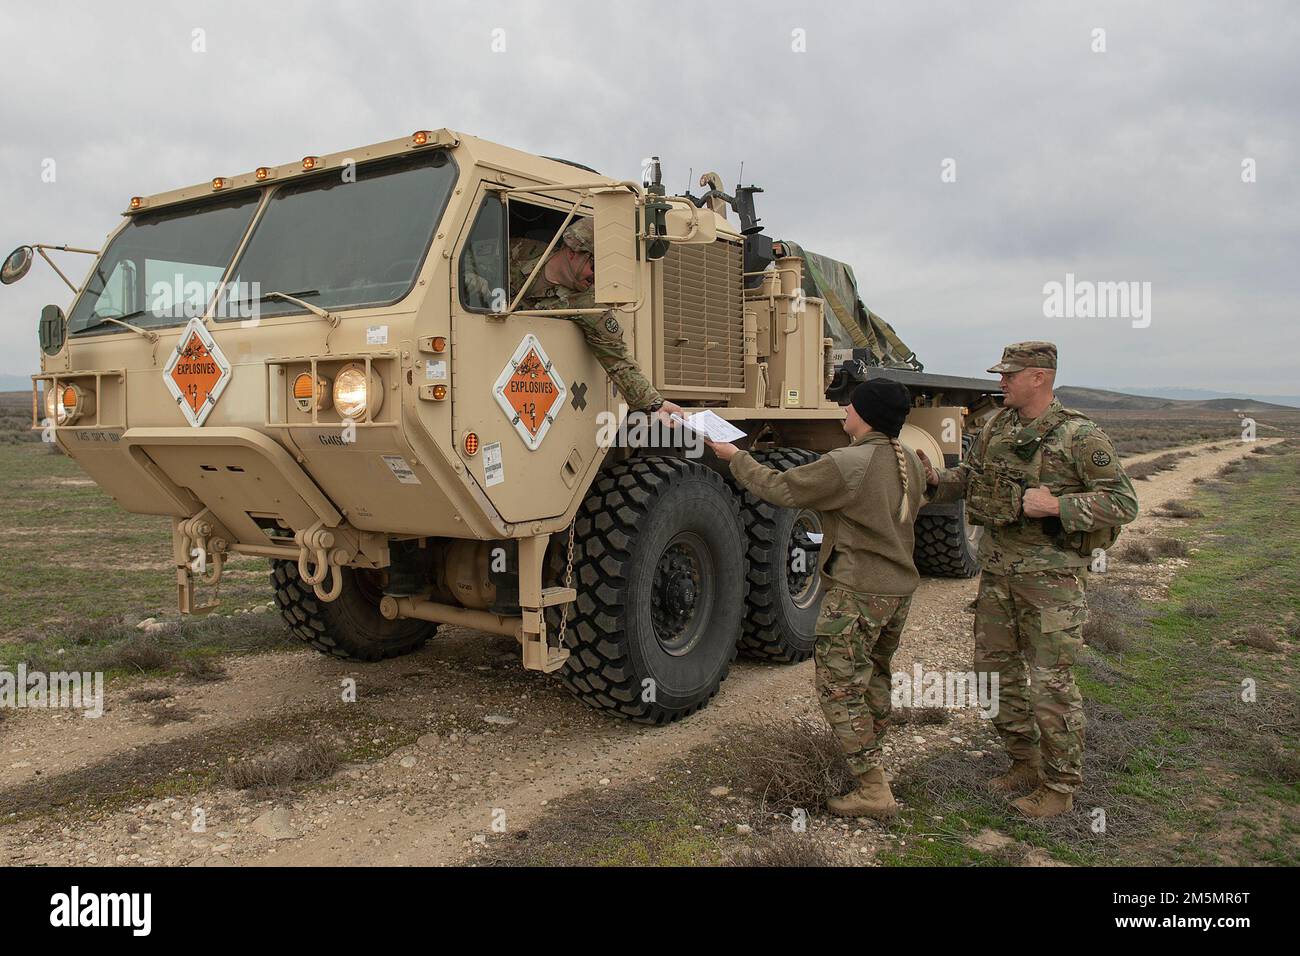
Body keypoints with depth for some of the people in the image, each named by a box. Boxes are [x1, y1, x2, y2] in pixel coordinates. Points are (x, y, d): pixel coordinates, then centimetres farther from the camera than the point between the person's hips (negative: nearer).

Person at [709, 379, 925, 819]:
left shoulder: (848, 464, -22)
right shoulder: (909, 461, 4)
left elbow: (781, 490, -14)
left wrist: (736, 458, 0)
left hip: (857, 590, -9)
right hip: (900, 588, 9)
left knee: (840, 687, 0)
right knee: (873, 676, 26)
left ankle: (873, 790, 1)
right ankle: (871, 759, 42)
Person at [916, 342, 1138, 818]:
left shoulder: (1081, 437, -13)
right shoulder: (998, 427, 7)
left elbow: (1124, 503, -13)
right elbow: (970, 476, 17)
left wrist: (1056, 505, -22)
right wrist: (936, 478, -3)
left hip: (1049, 574, -7)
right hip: (997, 567, 7)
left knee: (1050, 681, -1)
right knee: (995, 668, 14)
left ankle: (1061, 784, 16)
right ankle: (1026, 763, 32)